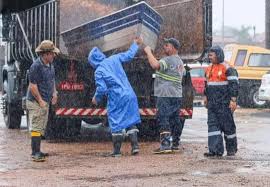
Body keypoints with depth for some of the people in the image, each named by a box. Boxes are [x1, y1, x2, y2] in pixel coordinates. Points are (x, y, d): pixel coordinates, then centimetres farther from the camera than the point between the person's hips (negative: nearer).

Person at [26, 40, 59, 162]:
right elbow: (33, 86, -20)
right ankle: (35, 153, -9)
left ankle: (37, 151, 23)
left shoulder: (50, 65, 10)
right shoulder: (36, 66, -19)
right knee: (36, 128, -10)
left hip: (45, 102, 10)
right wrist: (40, 101, -20)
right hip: (36, 102, -9)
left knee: (41, 128, 15)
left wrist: (54, 93, 12)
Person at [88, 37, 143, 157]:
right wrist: (136, 44, 31)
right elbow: (129, 55, 15)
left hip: (116, 99, -5)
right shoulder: (114, 59, 5)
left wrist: (96, 99, 7)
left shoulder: (98, 71, -8)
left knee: (116, 124, 3)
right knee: (131, 122, 11)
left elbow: (102, 89, -12)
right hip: (129, 95, 5)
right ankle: (135, 145, 4)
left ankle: (117, 150, 6)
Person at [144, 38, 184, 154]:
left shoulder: (169, 60, -15)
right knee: (175, 119, 13)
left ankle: (165, 145, -19)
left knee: (163, 119, -12)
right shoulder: (179, 61, 18)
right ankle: (175, 144, 20)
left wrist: (148, 52, -16)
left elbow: (155, 65, -29)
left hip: (166, 96, -10)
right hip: (177, 95, 10)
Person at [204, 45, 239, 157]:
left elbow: (234, 84, -13)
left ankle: (231, 149, 16)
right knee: (213, 124, -1)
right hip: (212, 103, 7)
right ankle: (216, 150, -2)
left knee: (227, 125, 2)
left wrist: (233, 100, -17)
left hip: (224, 103, -7)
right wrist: (206, 97, 24)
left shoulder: (227, 68, -10)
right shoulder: (209, 69, 13)